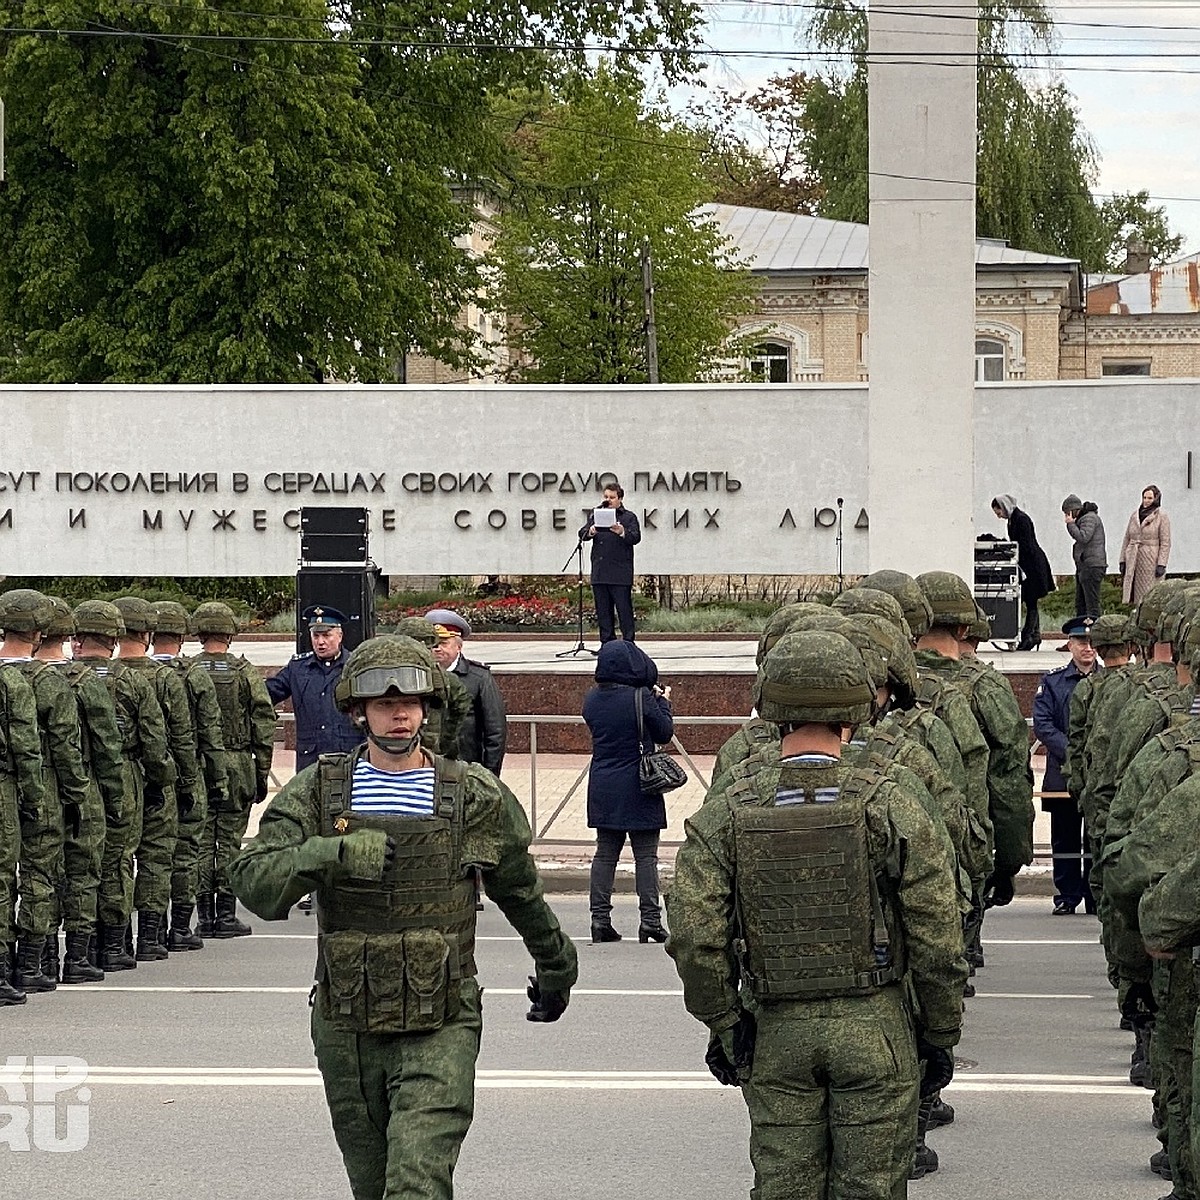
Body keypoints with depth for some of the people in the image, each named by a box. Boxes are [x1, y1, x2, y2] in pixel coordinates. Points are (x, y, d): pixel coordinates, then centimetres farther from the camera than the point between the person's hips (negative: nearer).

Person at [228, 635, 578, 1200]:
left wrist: (556, 969, 30)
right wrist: (329, 854, -30)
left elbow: (521, 893, 17)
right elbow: (252, 880, -12)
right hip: (346, 1030, 3)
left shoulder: (476, 797, 1)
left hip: (439, 1031, -2)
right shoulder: (318, 791, 1)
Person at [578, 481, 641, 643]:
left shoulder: (628, 517, 5)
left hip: (620, 574, -4)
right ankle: (607, 643, 11)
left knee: (624, 609, -5)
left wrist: (622, 532, -29)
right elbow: (582, 534, 7)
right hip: (599, 573, 4)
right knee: (603, 611, 6)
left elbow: (636, 537, -9)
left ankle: (628, 643, -2)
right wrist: (589, 532, -17)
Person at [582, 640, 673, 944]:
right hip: (638, 790, -5)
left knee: (605, 853, 10)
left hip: (602, 789, 5)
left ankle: (600, 918, 7)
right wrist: (663, 702, 12)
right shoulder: (642, 699, -15)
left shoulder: (591, 700, 2)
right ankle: (650, 917, 0)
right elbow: (664, 734, -5)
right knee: (646, 855, 2)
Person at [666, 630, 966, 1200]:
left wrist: (722, 1024, 4)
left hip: (775, 1032, 2)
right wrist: (940, 1038, 4)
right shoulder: (890, 806, -9)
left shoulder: (726, 810, -5)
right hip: (875, 1027, -1)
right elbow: (937, 940, -8)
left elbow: (693, 934, -9)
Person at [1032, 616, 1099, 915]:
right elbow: (1042, 724, -1)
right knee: (1065, 840, 4)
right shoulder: (1052, 682, 7)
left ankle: (1096, 897, 9)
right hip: (1063, 775, 0)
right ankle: (1066, 896, 10)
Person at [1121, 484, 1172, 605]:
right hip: (1133, 560, 5)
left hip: (1151, 560, -5)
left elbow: (1165, 543, -5)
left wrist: (1161, 564, -13)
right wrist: (1123, 561, 11)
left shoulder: (1162, 517, 0)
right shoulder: (1134, 515, 14)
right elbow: (1127, 539, 17)